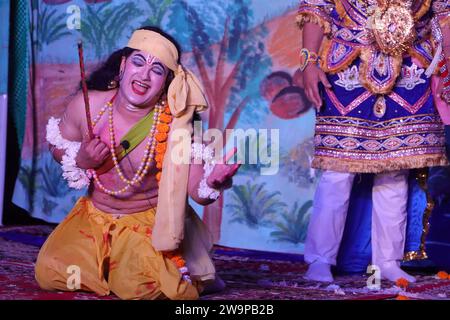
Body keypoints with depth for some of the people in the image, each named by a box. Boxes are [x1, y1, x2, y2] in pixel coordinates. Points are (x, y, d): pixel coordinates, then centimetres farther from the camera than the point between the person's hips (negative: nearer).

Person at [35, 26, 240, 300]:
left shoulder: (175, 126, -19)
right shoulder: (87, 106, -13)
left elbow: (198, 191, -19)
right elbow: (58, 147, 5)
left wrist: (213, 181, -43)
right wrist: (79, 159, -18)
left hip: (151, 223, -3)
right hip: (94, 216, 3)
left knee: (141, 287, -25)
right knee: (49, 273, -12)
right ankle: (109, 266, 17)